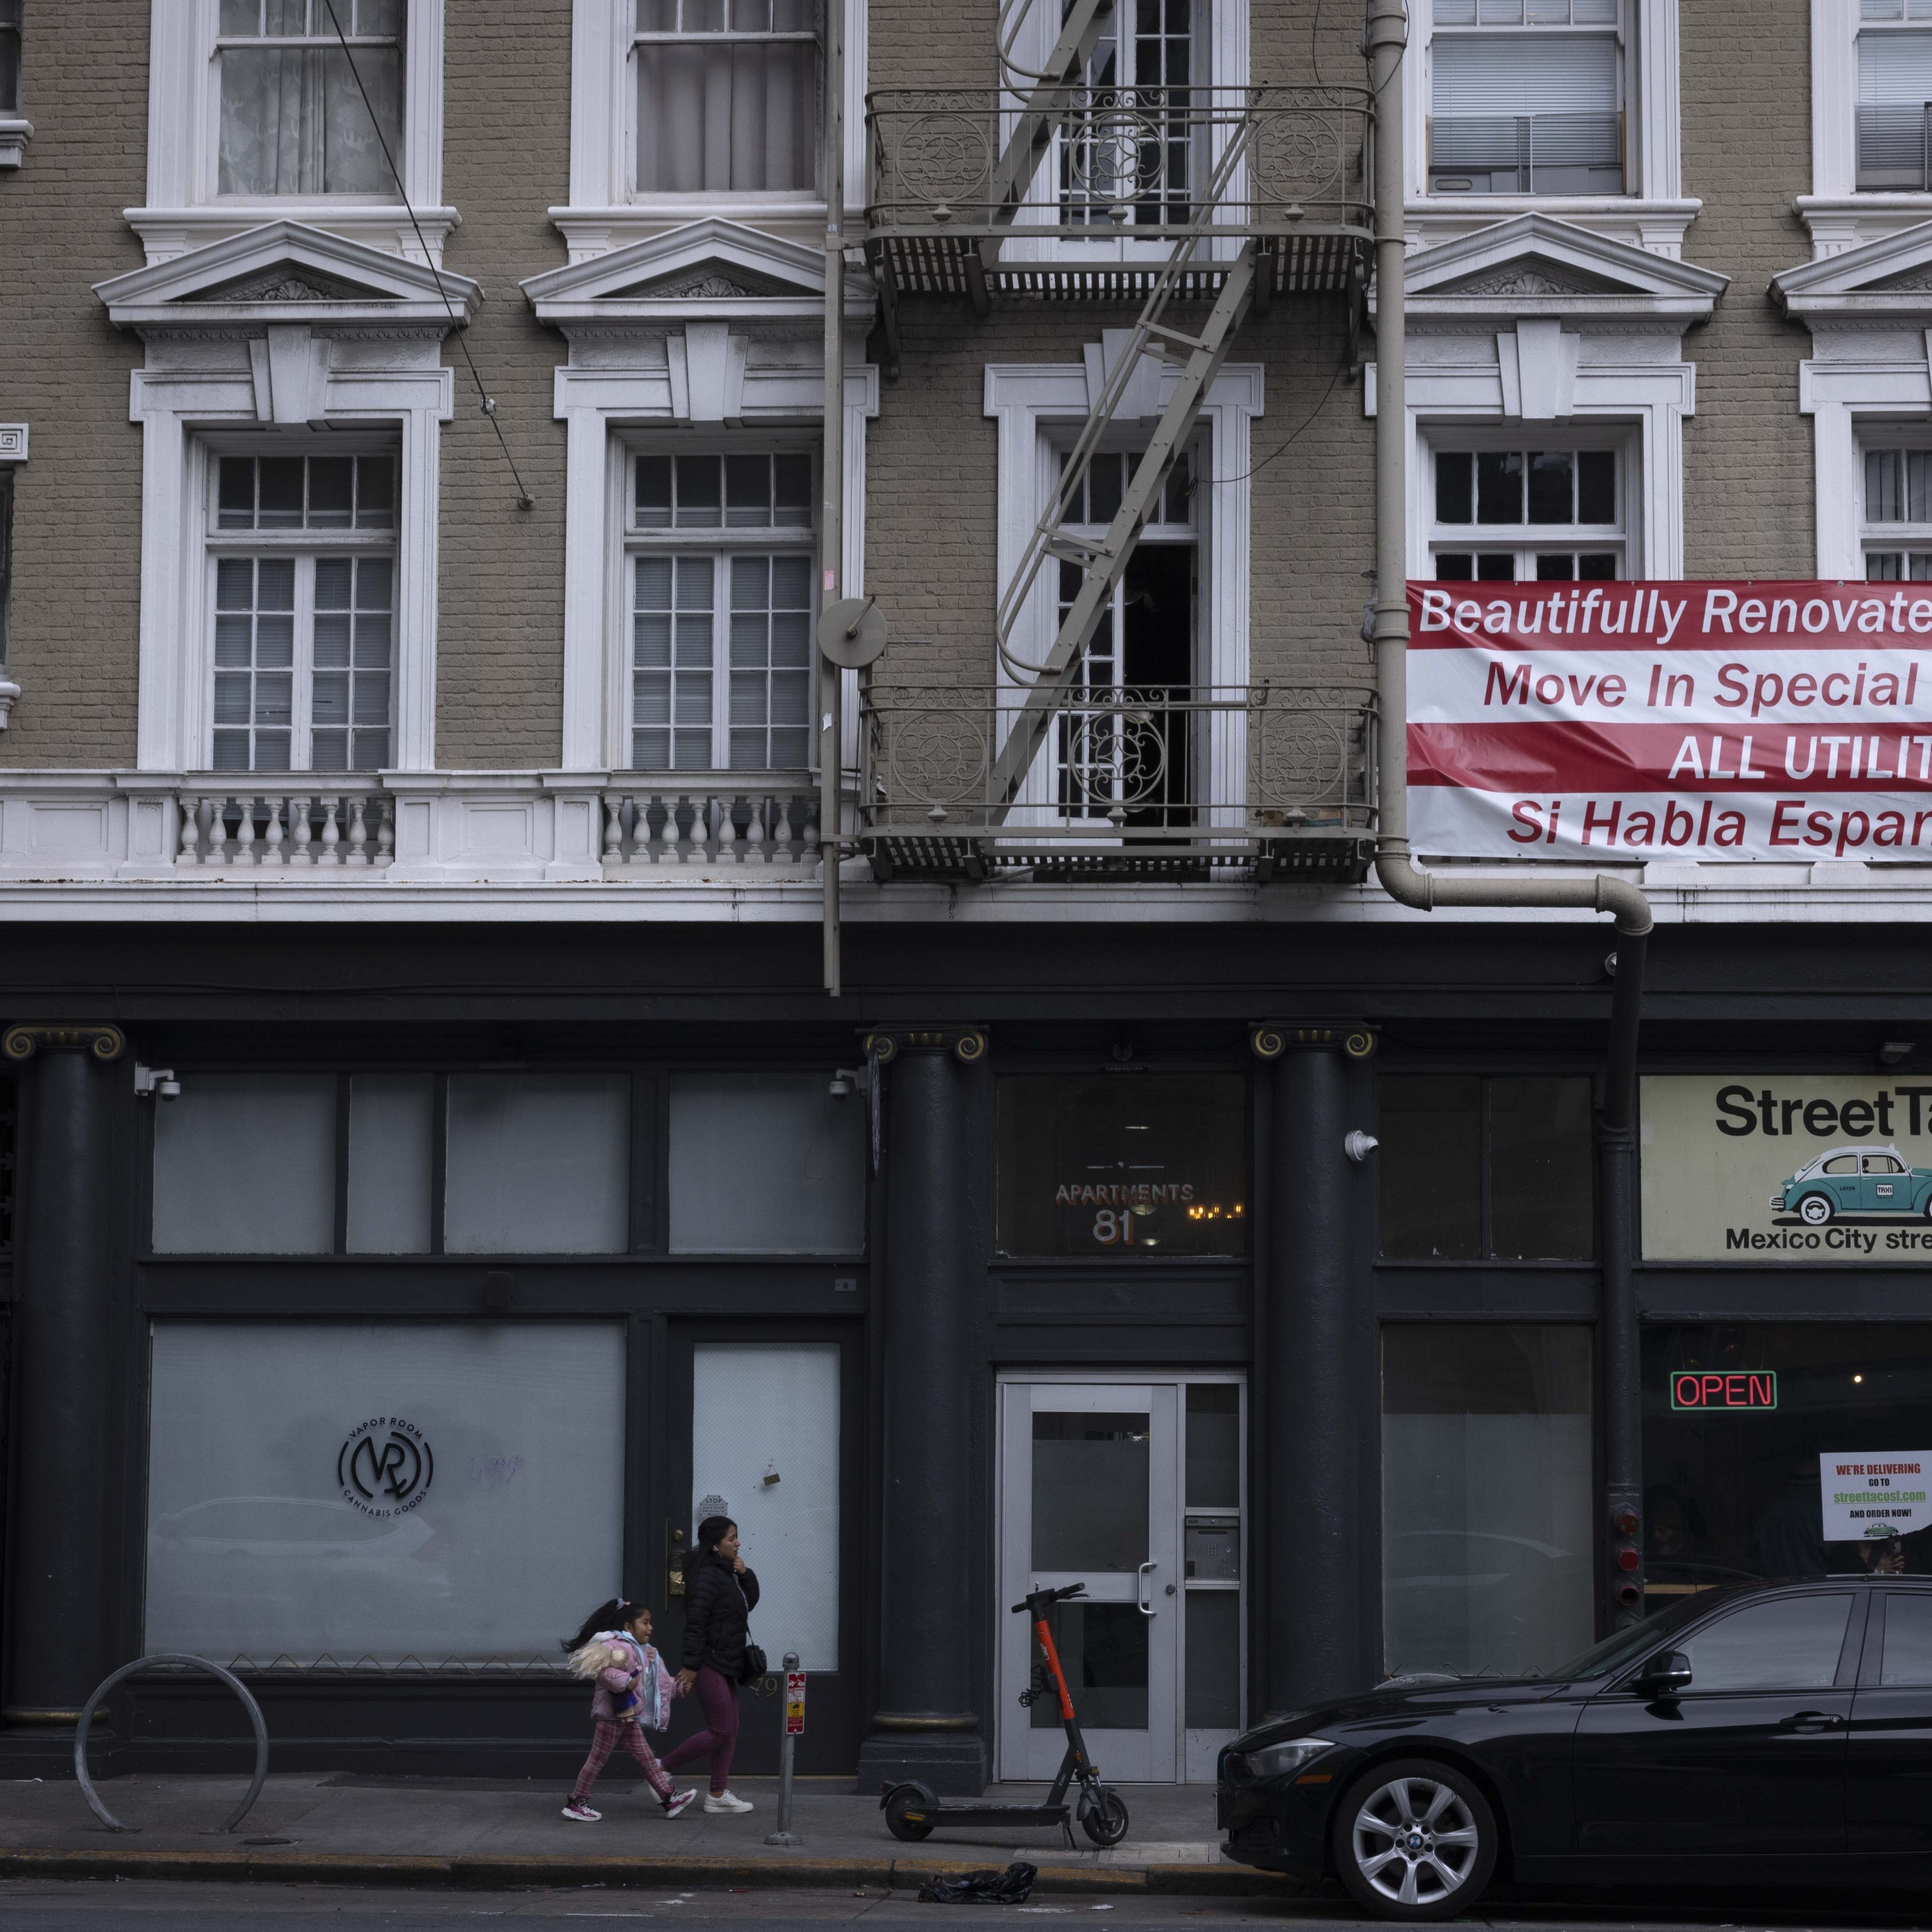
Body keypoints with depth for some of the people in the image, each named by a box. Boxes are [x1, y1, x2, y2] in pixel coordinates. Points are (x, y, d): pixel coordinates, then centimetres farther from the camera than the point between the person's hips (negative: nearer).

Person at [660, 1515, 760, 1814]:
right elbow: (695, 1624, -20)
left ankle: (718, 1794, 14)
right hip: (710, 1665, -10)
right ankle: (663, 1768, 5)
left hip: (725, 1666, 10)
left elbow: (750, 1602, 22)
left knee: (730, 1731, 10)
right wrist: (691, 1666, -23)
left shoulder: (726, 1574, 13)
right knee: (721, 1731, -6)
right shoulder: (708, 1577, -17)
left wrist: (745, 1574, 4)